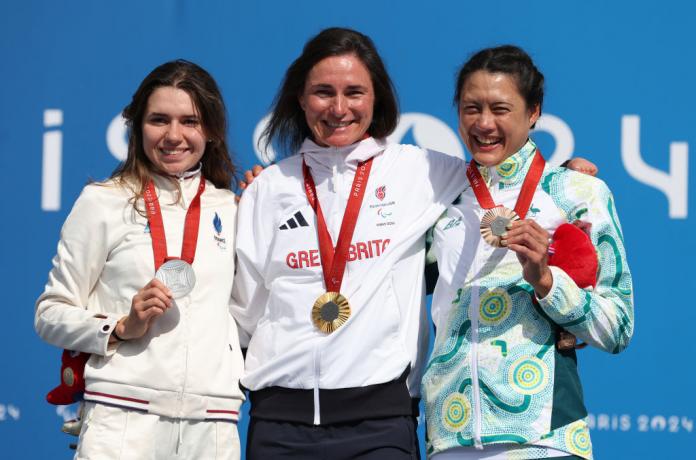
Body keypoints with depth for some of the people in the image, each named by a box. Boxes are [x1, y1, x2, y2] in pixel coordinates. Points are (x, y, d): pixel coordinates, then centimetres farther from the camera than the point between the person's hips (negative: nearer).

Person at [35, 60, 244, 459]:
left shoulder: (232, 210, 14)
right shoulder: (104, 202, 5)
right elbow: (51, 314, 5)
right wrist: (122, 328, -12)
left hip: (212, 426, 3)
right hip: (125, 417, -3)